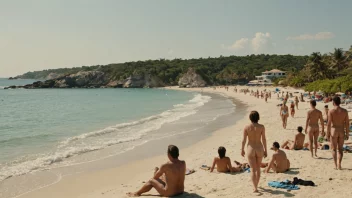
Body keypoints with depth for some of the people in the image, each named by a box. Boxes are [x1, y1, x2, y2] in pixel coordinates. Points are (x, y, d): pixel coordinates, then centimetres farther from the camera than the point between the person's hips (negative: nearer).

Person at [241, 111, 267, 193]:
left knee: (253, 169, 2)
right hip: (259, 149, 2)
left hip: (250, 149, -1)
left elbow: (244, 140, -4)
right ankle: (256, 185, 34)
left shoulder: (247, 127, -8)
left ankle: (255, 188, -6)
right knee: (258, 168, 20)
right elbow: (264, 139, -4)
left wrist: (242, 149, 8)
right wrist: (265, 150, 6)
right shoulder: (261, 127, -8)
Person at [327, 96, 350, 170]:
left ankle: (336, 165, 2)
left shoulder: (331, 111, -11)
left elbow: (329, 123, -12)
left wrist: (328, 133, -3)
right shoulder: (344, 111, -1)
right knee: (340, 149, 13)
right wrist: (347, 134, 7)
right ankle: (339, 164, 4)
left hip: (333, 131, -3)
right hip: (341, 132, 3)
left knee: (334, 149, 7)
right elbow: (347, 123, 0)